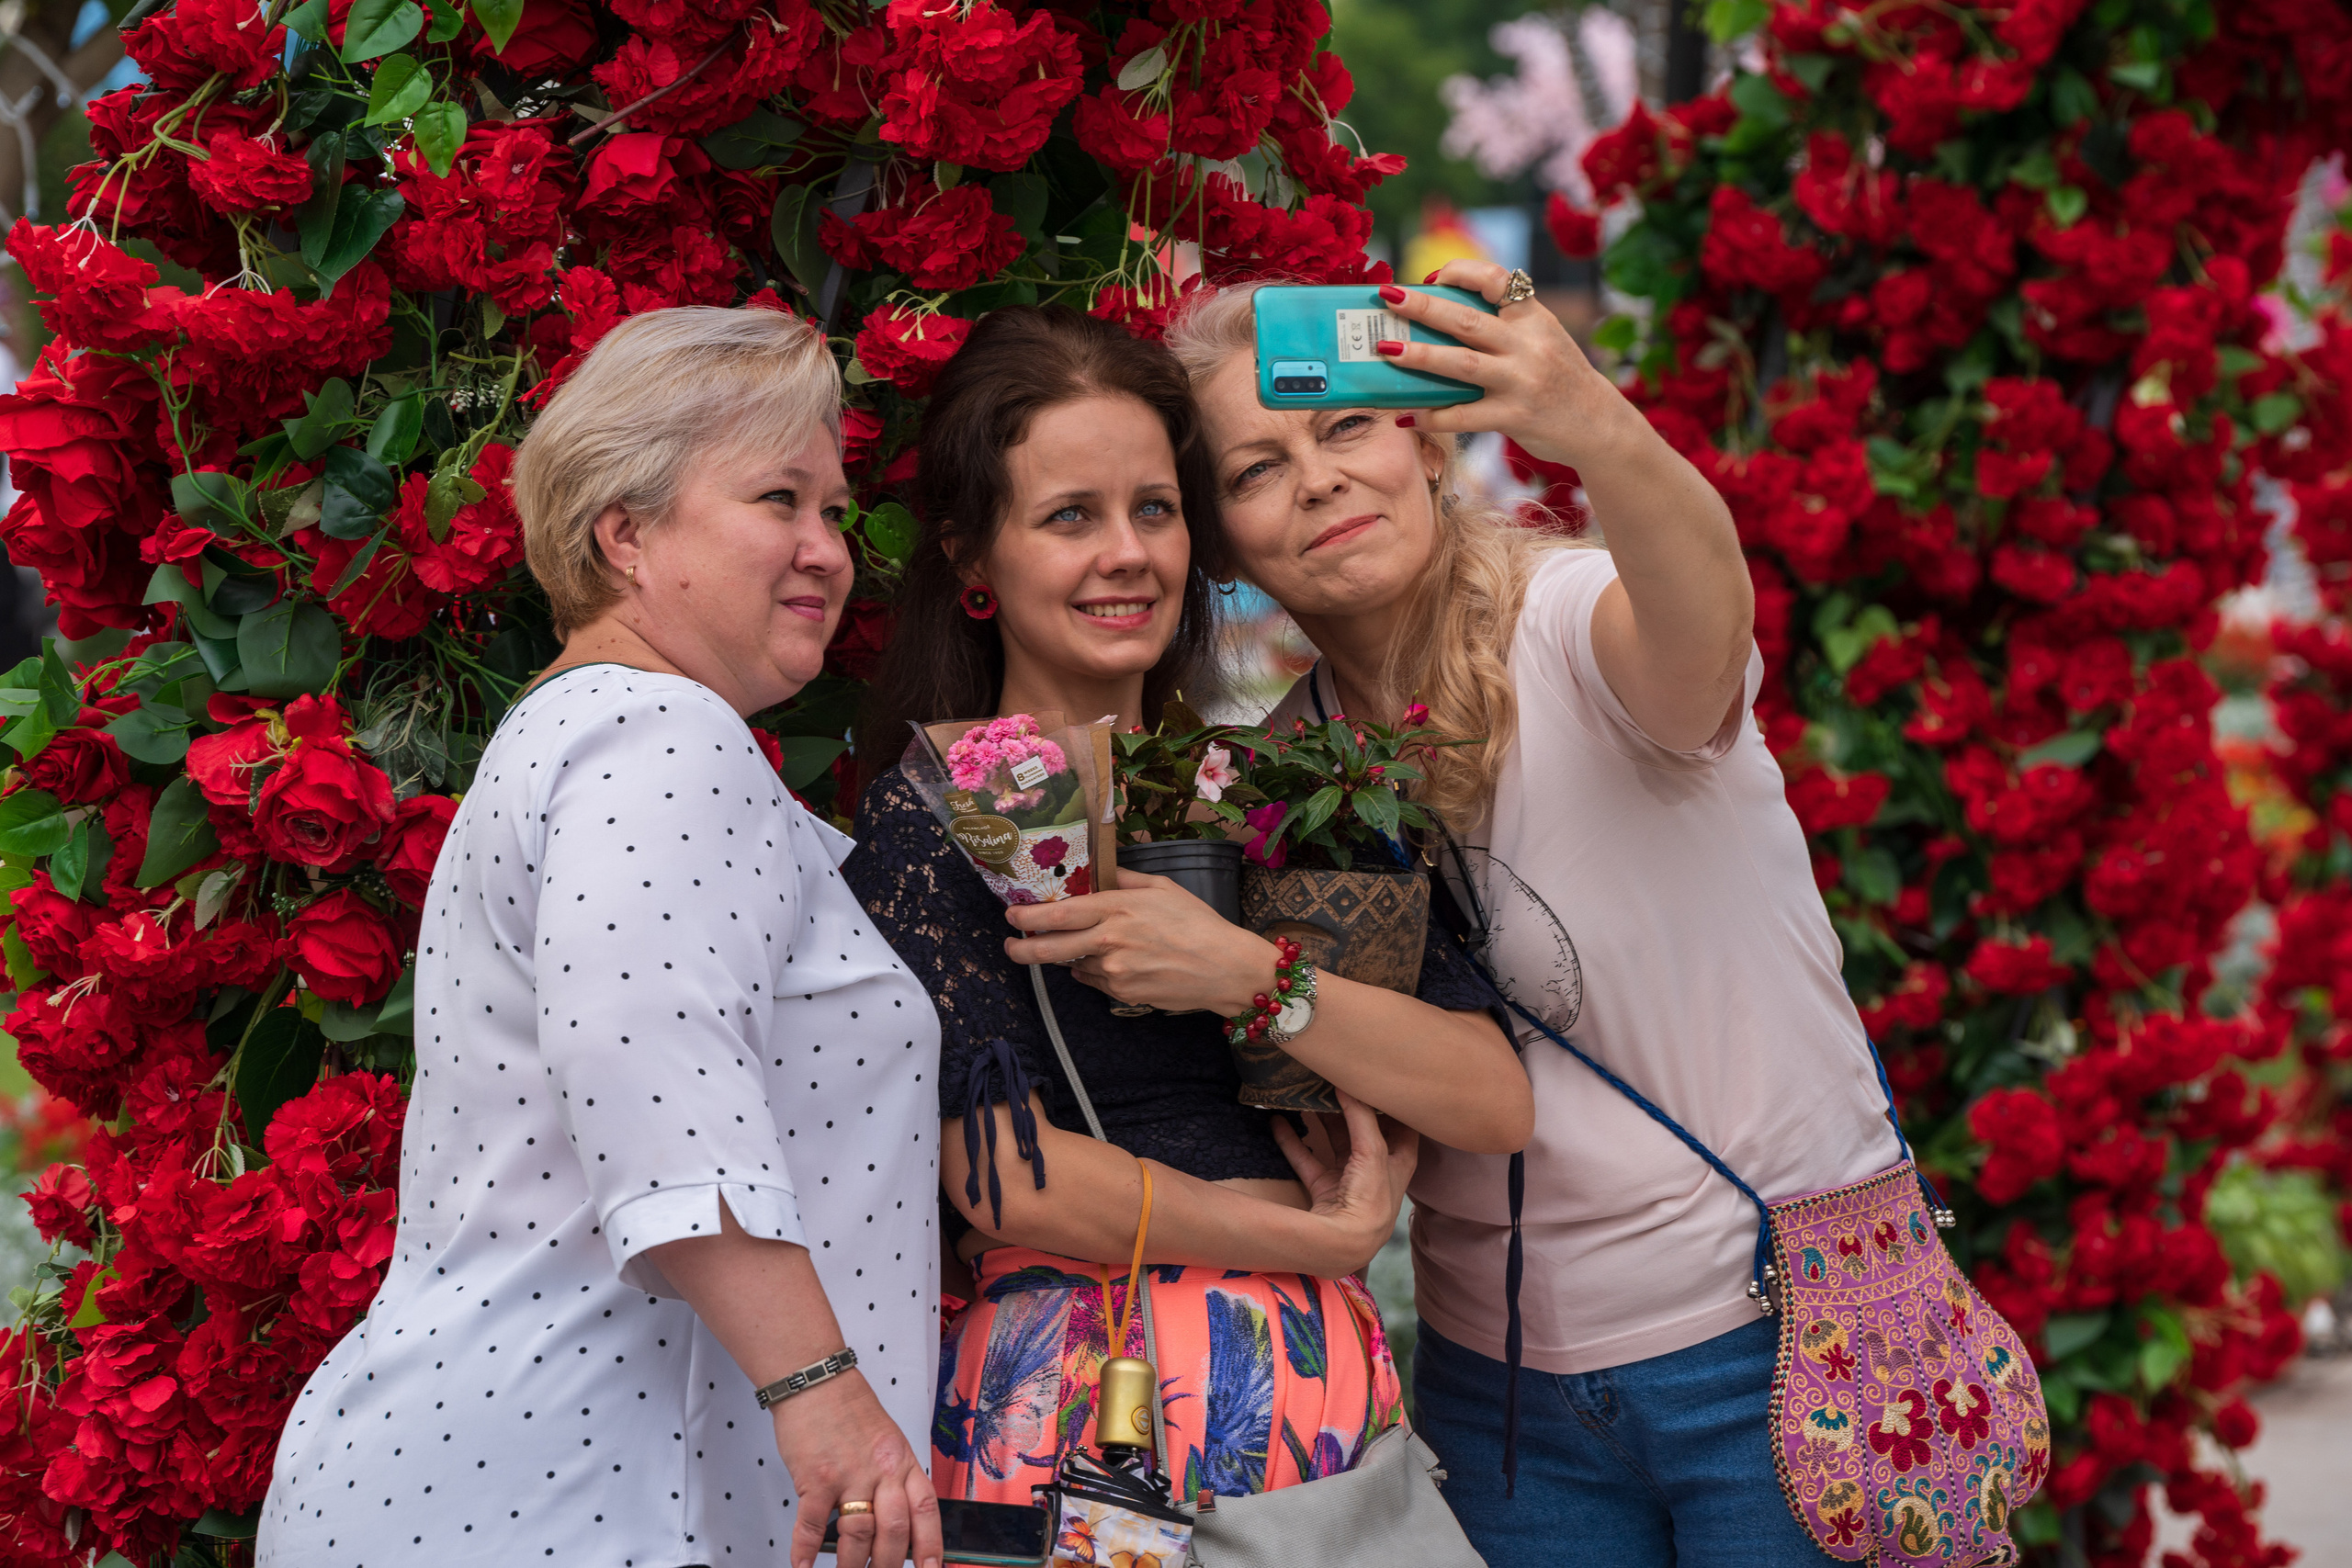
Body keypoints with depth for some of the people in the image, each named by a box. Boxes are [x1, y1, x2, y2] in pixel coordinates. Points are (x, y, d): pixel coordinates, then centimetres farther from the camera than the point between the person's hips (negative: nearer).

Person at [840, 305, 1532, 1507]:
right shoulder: (932, 815, -3)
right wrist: (1324, 1236, -5)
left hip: (1320, 1399, 4)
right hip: (1070, 1408, -4)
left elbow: (1496, 1105, 1)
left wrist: (1246, 975, -13)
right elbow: (1006, 1177, -13)